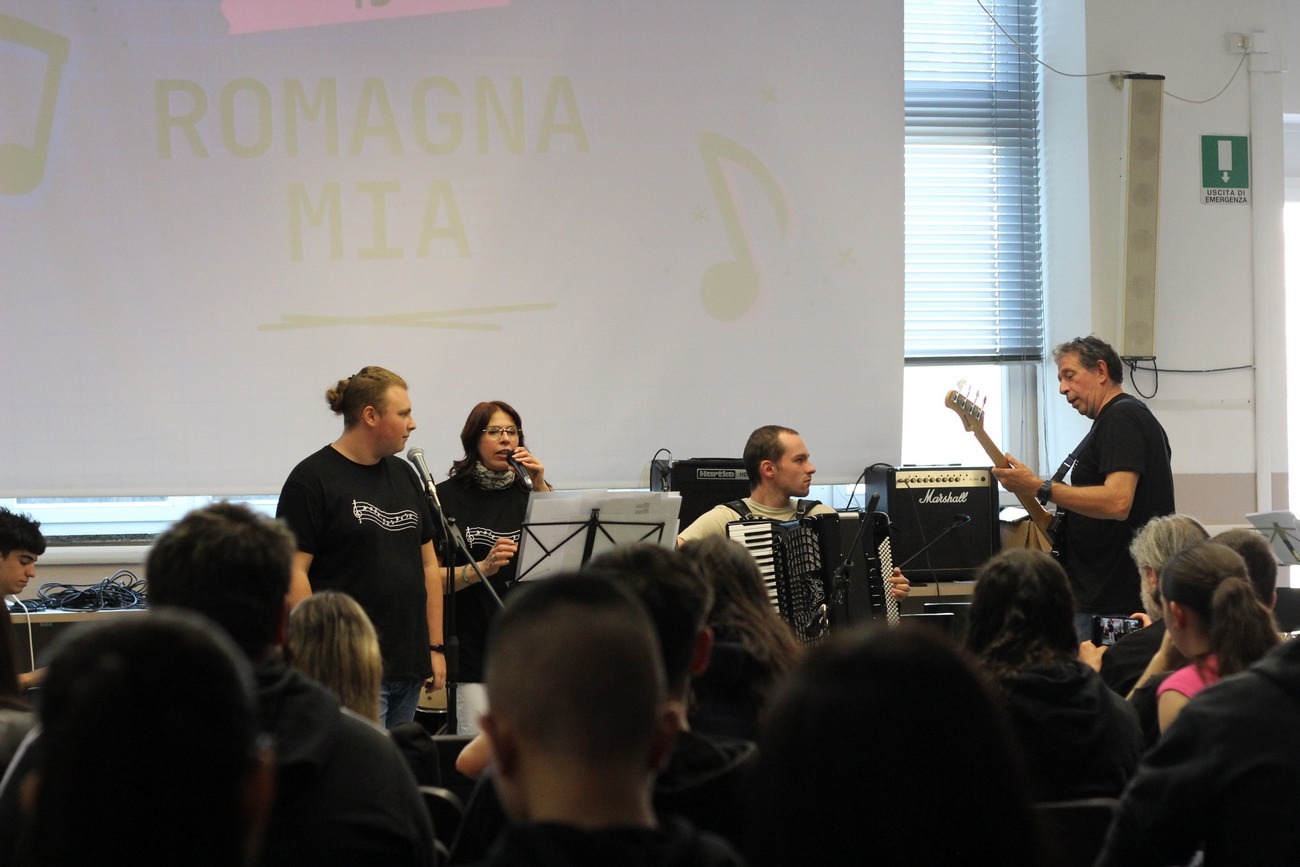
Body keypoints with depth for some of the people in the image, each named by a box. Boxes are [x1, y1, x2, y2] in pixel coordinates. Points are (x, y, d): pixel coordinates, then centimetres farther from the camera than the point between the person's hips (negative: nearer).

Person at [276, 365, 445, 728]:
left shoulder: (404, 475, 16)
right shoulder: (312, 480, -6)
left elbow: (428, 565, 19)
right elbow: (294, 572, -11)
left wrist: (435, 648, 13)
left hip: (410, 666, 7)